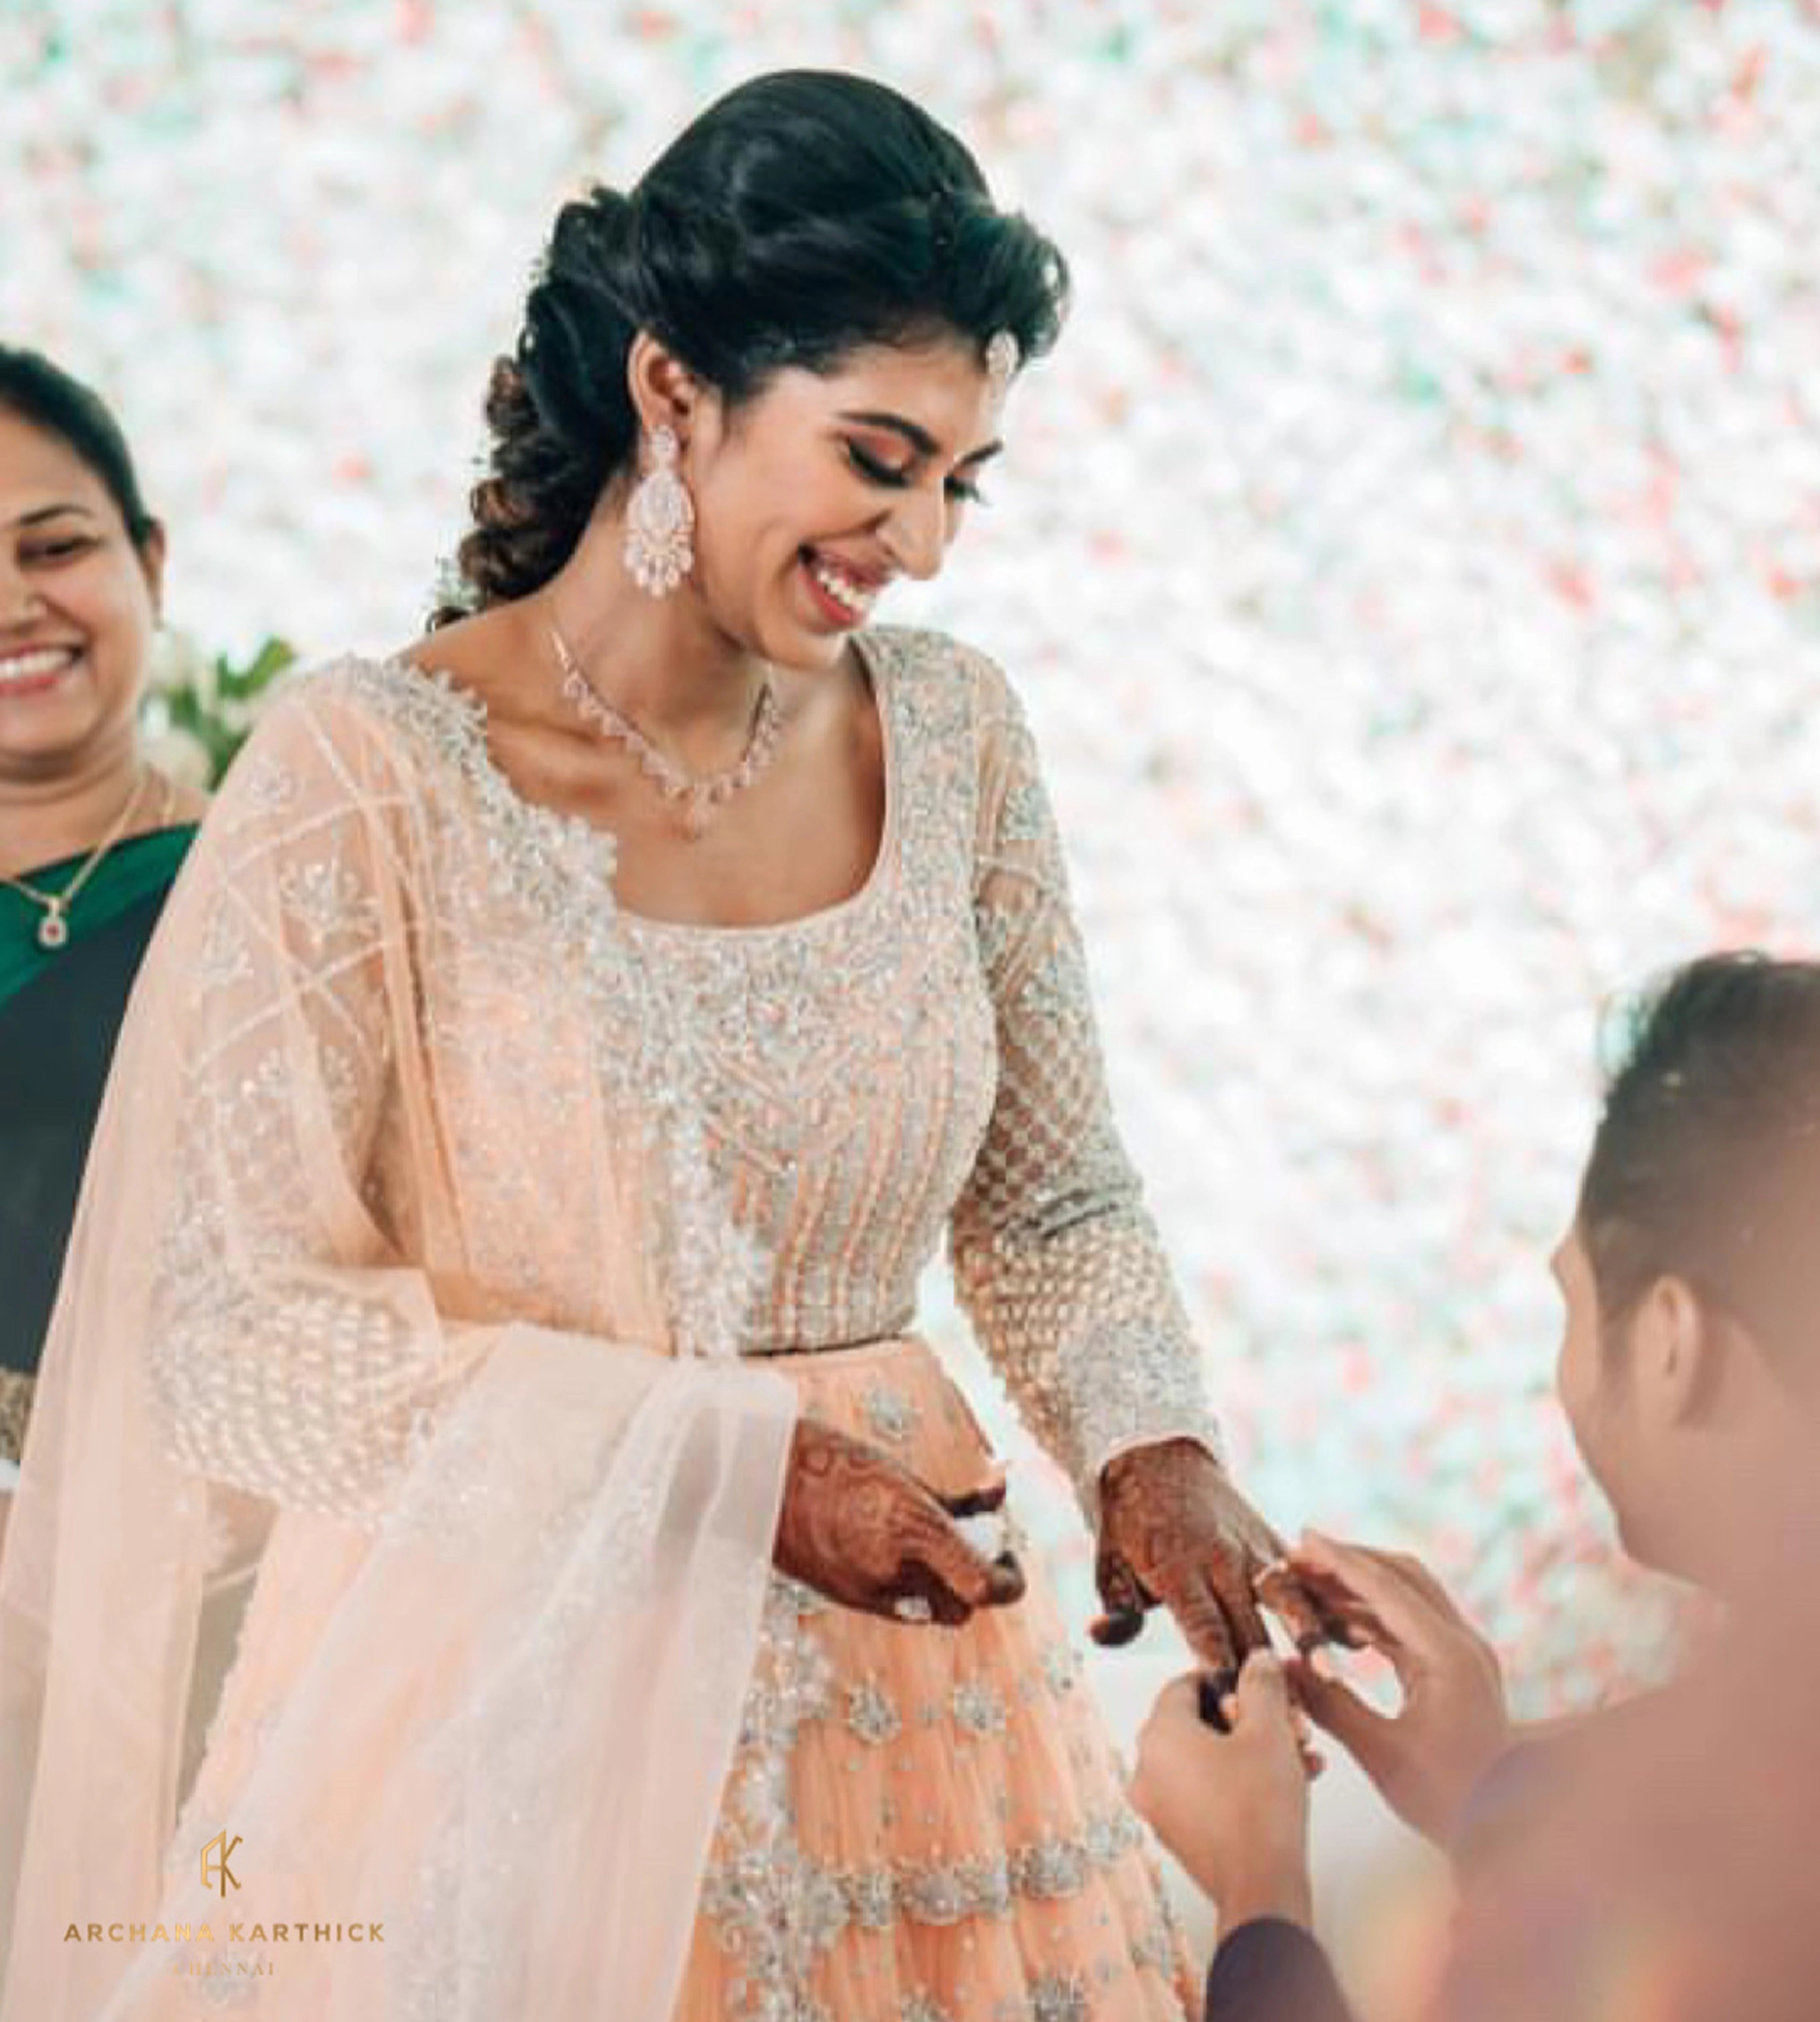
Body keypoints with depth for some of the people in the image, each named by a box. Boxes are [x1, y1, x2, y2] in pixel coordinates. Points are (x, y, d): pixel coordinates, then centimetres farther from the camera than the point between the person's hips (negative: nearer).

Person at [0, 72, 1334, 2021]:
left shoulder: (951, 737, 1)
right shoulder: (369, 776, -14)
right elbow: (238, 1333, -15)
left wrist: (1148, 1444, -9)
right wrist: (728, 1465, -19)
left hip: (890, 1692, 5)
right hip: (500, 1708, -4)